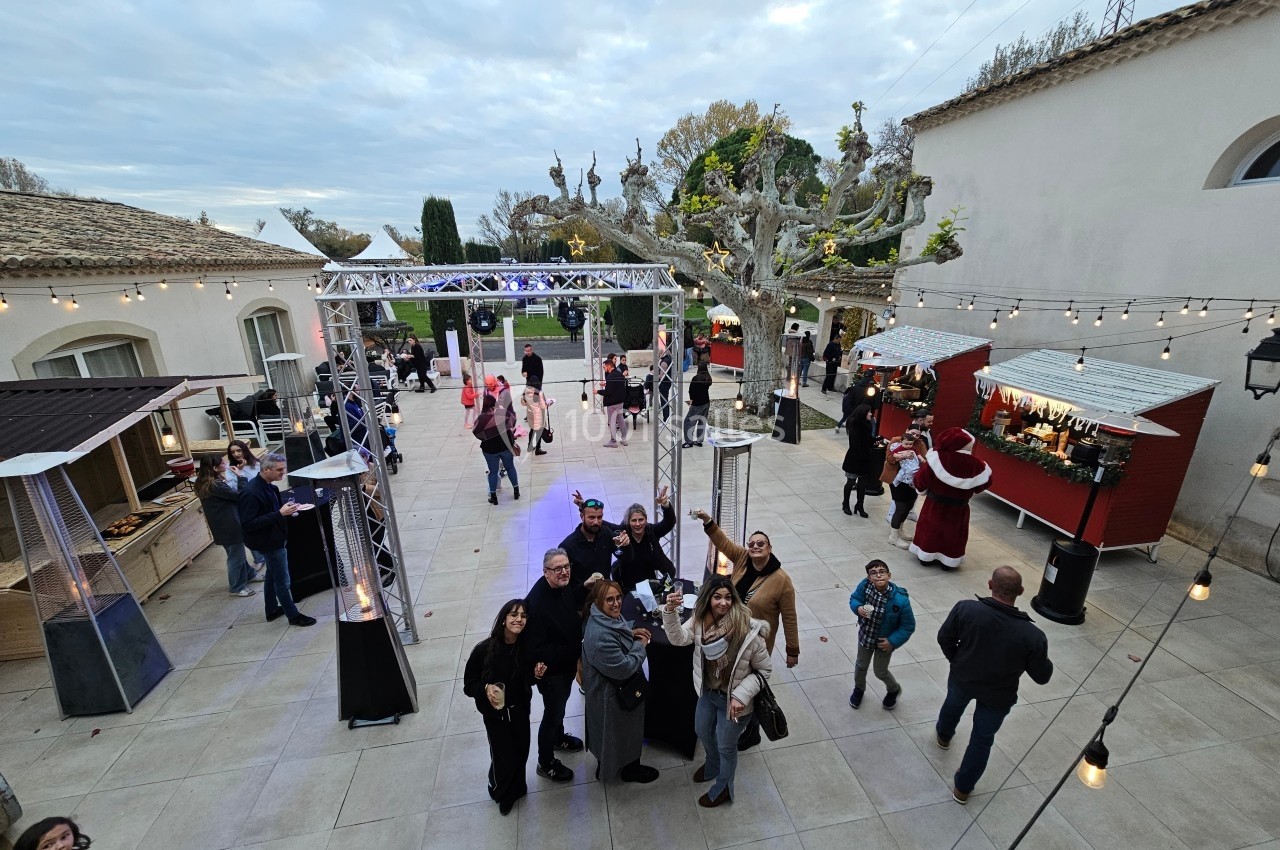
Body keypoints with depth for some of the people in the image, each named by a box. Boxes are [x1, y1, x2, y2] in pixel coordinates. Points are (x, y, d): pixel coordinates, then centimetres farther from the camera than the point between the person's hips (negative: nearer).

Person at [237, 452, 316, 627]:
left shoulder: (267, 485, 1)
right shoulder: (251, 493, -27)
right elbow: (248, 524, -28)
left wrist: (287, 506, -1)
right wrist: (280, 513, -31)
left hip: (275, 538, 10)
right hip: (269, 542, -10)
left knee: (272, 575, 23)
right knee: (282, 581, 3)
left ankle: (272, 610, 40)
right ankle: (293, 615, 17)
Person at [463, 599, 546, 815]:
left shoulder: (526, 647, -17)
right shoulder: (484, 649, -26)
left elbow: (527, 680, 2)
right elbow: (469, 683, -12)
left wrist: (536, 674, -19)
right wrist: (485, 688, -30)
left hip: (520, 709, 3)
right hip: (495, 713, -2)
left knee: (521, 753, 14)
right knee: (505, 757, 7)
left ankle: (516, 788, 47)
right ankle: (500, 792, 42)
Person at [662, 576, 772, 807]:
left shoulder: (748, 631, -31)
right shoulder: (700, 620, -17)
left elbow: (765, 670, -18)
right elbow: (678, 639, -28)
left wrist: (741, 695, -25)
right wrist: (670, 611, -43)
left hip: (732, 699, -5)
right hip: (707, 692, 5)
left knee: (726, 746, 19)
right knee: (703, 733, 30)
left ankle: (723, 788, 51)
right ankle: (713, 765, 63)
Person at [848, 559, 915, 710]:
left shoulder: (900, 600, -32)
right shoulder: (864, 586, -27)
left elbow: (908, 626, -17)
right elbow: (854, 598, -5)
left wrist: (893, 641, -20)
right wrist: (858, 607, -26)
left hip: (884, 641, -2)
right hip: (865, 635, 3)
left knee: (880, 672, 20)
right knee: (861, 665, 25)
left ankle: (894, 690, 55)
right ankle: (859, 689, 56)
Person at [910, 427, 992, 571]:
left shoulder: (937, 458, -21)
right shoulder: (975, 465, -17)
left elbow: (921, 480, -14)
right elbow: (985, 482, 1)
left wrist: (919, 486, 8)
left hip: (934, 505, 0)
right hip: (958, 508, 1)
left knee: (930, 529, 17)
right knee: (952, 534, 18)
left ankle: (926, 556, 29)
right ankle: (948, 561, 29)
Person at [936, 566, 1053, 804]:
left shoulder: (965, 608, -30)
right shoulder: (1033, 636, -32)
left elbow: (944, 638, -13)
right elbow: (1042, 677, -15)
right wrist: (1046, 663, 8)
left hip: (962, 679, 2)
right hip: (997, 696, -1)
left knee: (953, 704, 35)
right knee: (982, 740, 22)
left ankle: (943, 736, 65)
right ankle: (963, 788, 40)